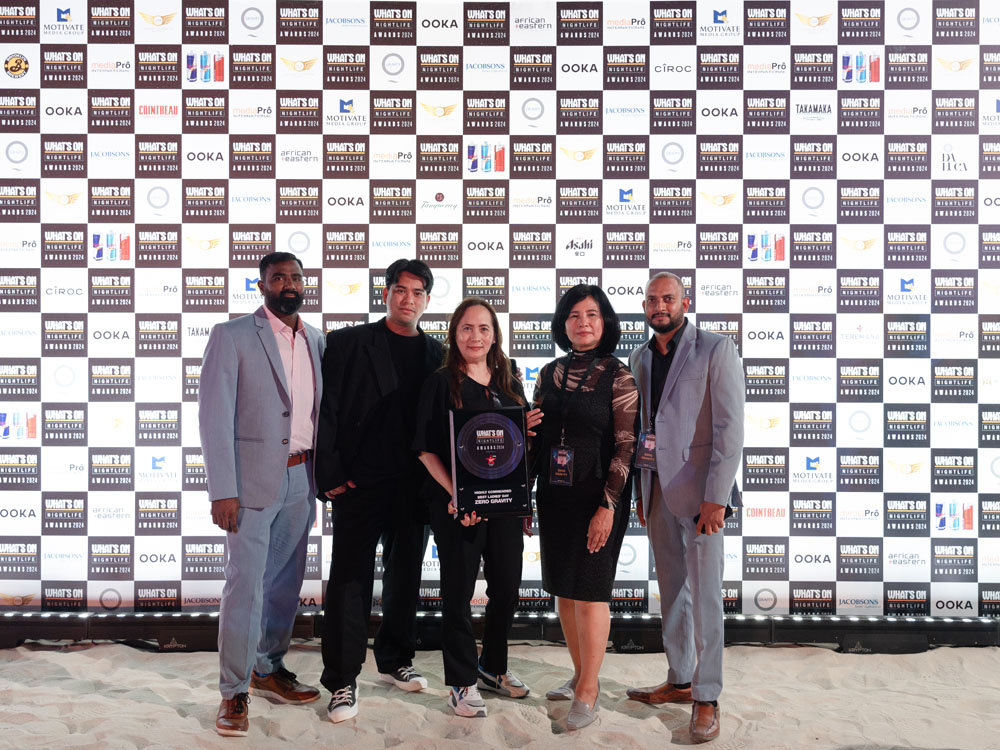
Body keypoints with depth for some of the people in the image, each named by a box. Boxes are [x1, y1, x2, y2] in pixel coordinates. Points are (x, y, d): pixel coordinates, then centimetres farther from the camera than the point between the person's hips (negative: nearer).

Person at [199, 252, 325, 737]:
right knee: (245, 584, -3)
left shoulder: (316, 341, 11)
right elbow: (215, 416, -10)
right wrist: (223, 491, -16)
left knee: (286, 582, 14)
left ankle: (268, 670, 30)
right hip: (254, 478, -5)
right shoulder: (232, 336, -6)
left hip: (300, 479, 6)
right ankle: (233, 692, 9)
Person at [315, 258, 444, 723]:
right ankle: (342, 681, 9)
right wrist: (331, 477, -9)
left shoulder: (435, 355, 9)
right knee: (350, 580, 0)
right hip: (359, 486, -3)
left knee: (404, 577, 14)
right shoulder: (347, 344, -1)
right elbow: (325, 412, -4)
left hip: (414, 488, 4)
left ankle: (395, 662, 31)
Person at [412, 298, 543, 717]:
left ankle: (493, 667, 32)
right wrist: (455, 494, -18)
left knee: (507, 588, 12)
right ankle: (462, 682, 18)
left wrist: (525, 431, -5)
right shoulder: (440, 384, -3)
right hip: (456, 505, -5)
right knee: (459, 591, 4)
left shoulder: (509, 387, 11)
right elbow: (427, 450, -7)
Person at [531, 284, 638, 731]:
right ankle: (581, 674, 28)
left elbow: (626, 446, -11)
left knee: (590, 589, -3)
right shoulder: (549, 374, 8)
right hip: (554, 495, 6)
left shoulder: (617, 377, -7)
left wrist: (607, 506, -17)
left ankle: (588, 695, 5)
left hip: (597, 497, -6)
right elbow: (536, 437, 13)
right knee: (563, 588, 12)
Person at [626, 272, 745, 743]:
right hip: (656, 489, 6)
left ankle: (706, 699, 9)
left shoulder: (716, 350, -7)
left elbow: (730, 428, -13)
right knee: (672, 592, 14)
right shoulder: (640, 359, 12)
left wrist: (716, 497, -17)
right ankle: (680, 681, 27)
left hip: (699, 490, -6)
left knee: (704, 595, -1)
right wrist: (639, 491, 12)